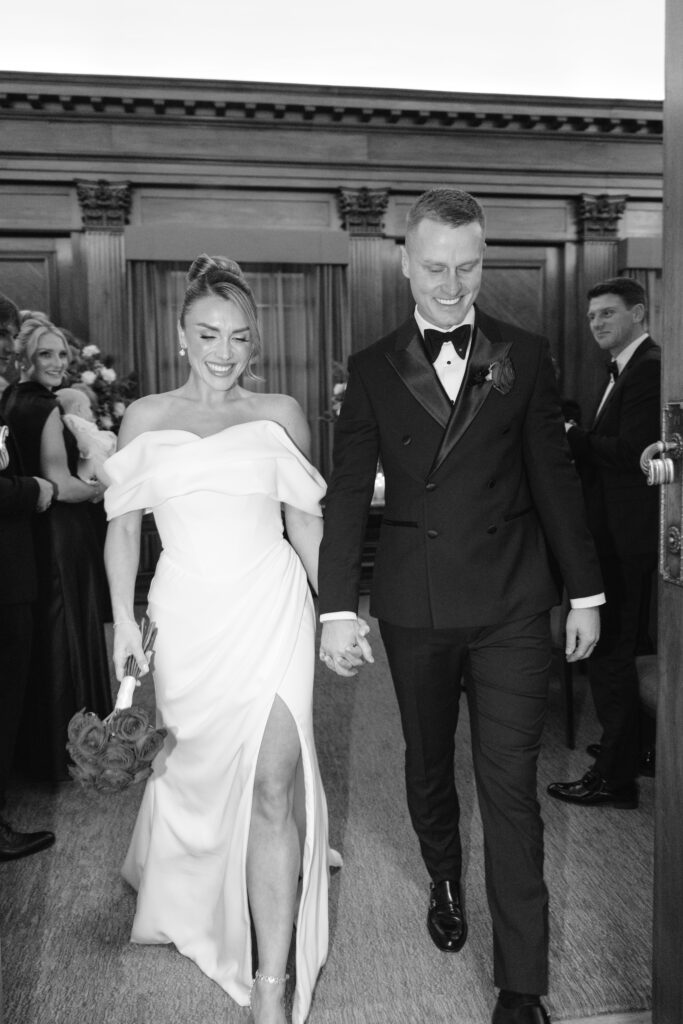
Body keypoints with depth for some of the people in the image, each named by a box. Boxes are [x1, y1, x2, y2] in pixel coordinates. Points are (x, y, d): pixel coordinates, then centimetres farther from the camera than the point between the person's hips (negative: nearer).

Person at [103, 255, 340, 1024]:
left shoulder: (279, 413, 5)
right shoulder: (145, 418, 6)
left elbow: (306, 521, 9)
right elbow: (123, 527, 8)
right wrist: (123, 621, -1)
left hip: (271, 612, -1)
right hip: (187, 615, 2)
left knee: (274, 785, -8)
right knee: (197, 768, 18)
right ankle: (188, 892, 52)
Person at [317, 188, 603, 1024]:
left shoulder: (524, 357, 2)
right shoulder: (373, 368, 2)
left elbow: (554, 479, 4)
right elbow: (347, 492, -2)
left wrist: (585, 592, 5)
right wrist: (337, 609, -7)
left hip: (511, 606, -1)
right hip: (414, 604, 1)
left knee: (510, 786, 2)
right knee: (427, 763, 18)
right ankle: (444, 881, 47)